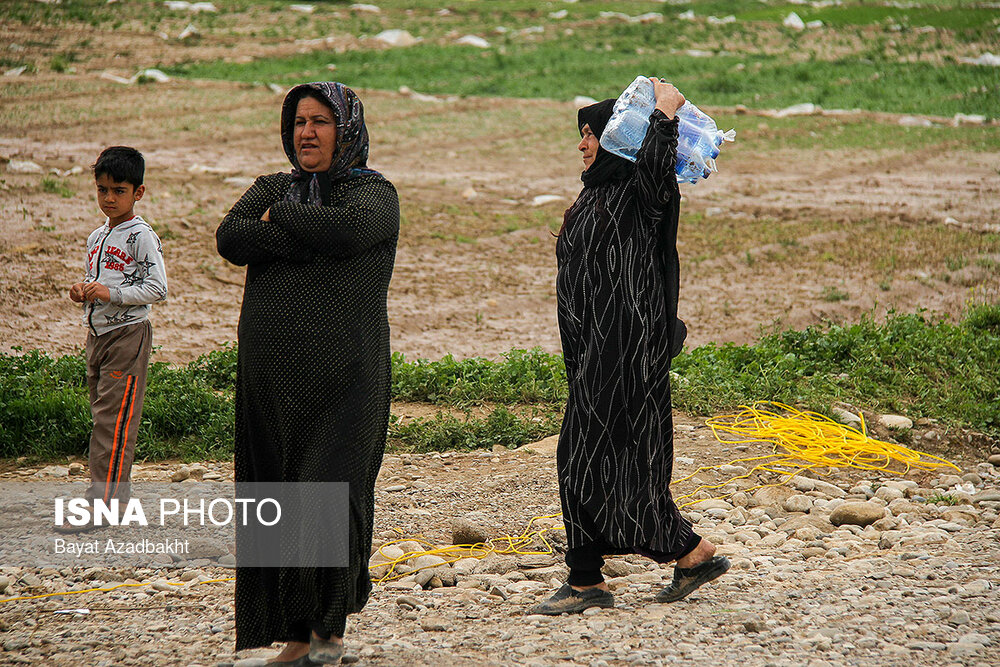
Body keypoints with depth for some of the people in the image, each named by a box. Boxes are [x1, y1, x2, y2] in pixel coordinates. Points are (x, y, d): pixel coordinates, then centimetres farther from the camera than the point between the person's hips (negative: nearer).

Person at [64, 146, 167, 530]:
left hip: (128, 333, -8)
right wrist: (83, 290, 4)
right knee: (102, 414, 9)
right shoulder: (96, 238, 14)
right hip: (96, 332, 8)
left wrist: (112, 294, -22)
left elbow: (157, 289, -15)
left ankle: (102, 501, -13)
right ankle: (117, 490, 16)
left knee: (113, 418, -11)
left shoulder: (142, 237, -10)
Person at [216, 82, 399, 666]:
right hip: (272, 377, 4)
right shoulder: (271, 190, 17)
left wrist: (280, 218, -4)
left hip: (345, 379, -4)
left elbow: (348, 228, -19)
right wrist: (309, 239, -13)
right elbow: (231, 239, -3)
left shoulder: (375, 193, 5)